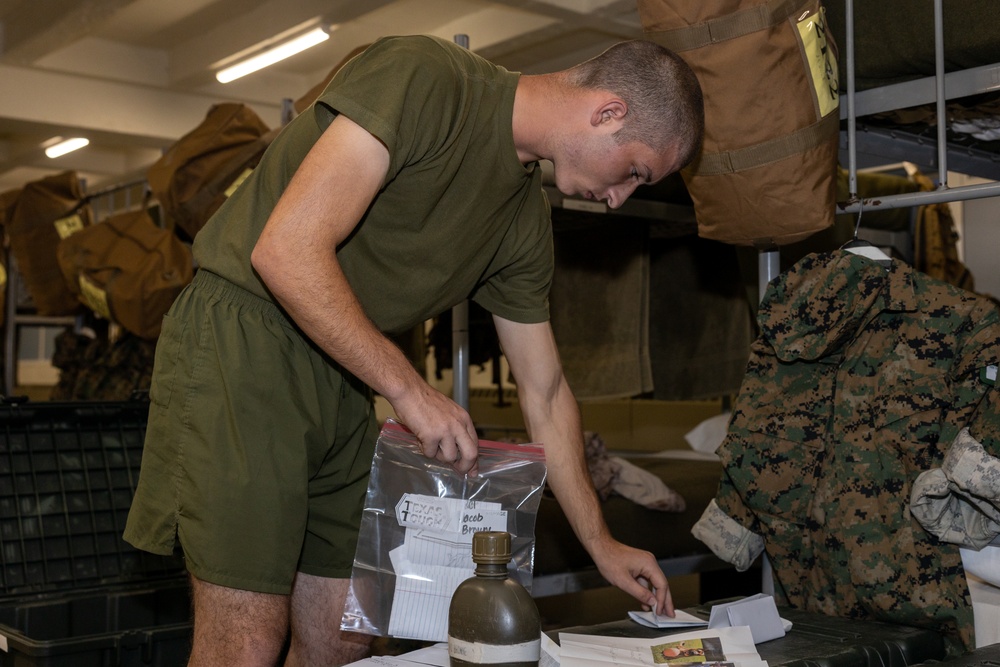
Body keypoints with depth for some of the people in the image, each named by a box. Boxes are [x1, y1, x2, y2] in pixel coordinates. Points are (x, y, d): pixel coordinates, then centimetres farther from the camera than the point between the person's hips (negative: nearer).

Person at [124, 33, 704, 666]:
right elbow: (286, 251, -24)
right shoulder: (423, 76, -17)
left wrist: (602, 544, 20)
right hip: (242, 344, -8)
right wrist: (411, 389, -18)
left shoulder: (526, 222, 8)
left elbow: (546, 394, 16)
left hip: (341, 380, 8)